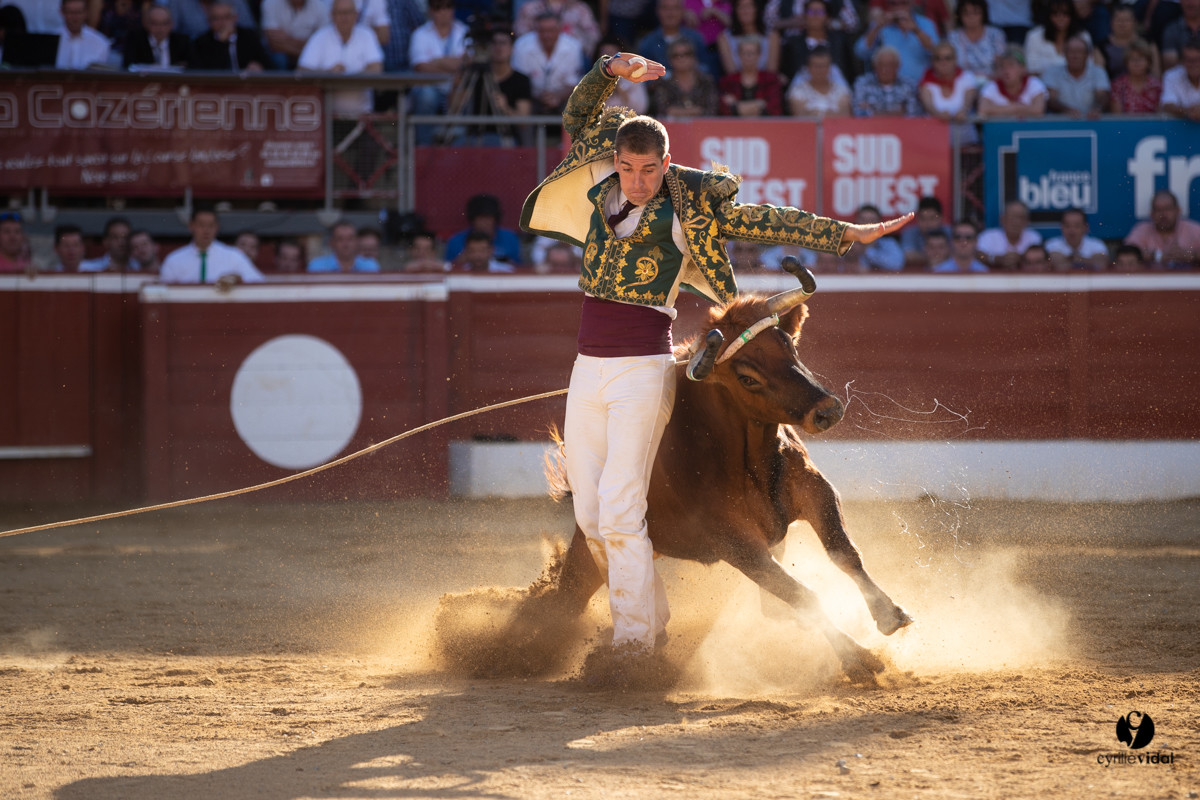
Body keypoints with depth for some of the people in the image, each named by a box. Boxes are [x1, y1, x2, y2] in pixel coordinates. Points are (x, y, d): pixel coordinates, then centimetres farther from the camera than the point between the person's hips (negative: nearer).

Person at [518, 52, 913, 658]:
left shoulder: (686, 211, -4)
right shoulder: (601, 189, 8)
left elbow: (769, 222, -2)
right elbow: (578, 118, 12)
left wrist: (846, 234, -6)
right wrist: (614, 70, -3)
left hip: (643, 367, -5)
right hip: (588, 370, 5)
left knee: (619, 509, -15)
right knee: (589, 515, 5)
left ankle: (634, 633, -10)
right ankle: (655, 615, 20)